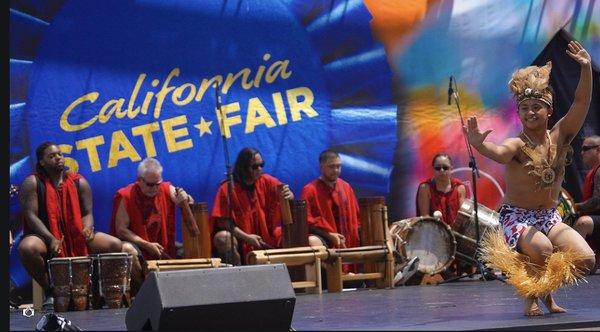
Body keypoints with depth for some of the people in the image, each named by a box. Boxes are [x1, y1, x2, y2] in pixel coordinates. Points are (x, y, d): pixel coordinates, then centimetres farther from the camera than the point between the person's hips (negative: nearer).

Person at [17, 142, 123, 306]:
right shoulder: (32, 183, -5)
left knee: (116, 245, -16)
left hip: (77, 236, 3)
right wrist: (51, 239, -27)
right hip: (45, 235, -3)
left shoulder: (79, 182, 6)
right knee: (27, 248, -39)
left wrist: (88, 229, -20)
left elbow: (87, 212, 5)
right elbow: (31, 215, -13)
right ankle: (49, 291, -14)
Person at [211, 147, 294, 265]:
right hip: (239, 238, -3)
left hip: (267, 239, 3)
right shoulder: (227, 189, -11)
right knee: (222, 238, -33)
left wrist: (288, 195, -32)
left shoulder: (267, 182, 0)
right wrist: (246, 237, -23)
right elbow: (222, 221, -13)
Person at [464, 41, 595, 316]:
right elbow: (498, 152, -39)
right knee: (541, 248, -35)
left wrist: (586, 69, -27)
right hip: (516, 216, -5)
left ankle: (548, 290, 15)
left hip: (549, 216, 5)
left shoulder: (559, 137, -3)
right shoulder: (517, 145, -16)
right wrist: (479, 145, -62)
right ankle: (531, 296, -5)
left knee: (585, 259, -13)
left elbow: (581, 103, -14)